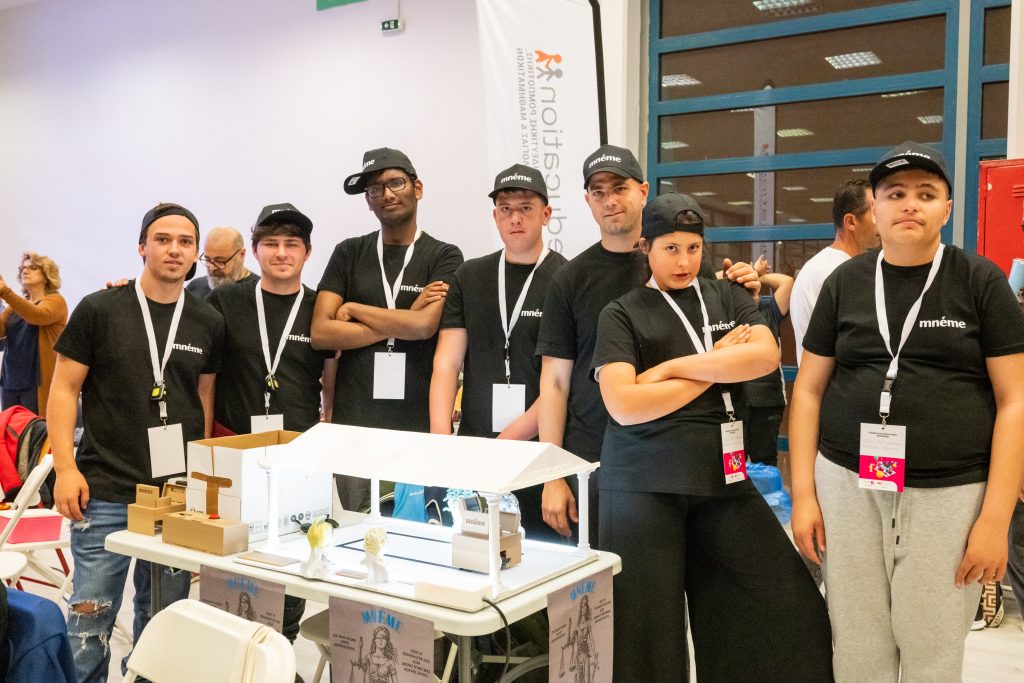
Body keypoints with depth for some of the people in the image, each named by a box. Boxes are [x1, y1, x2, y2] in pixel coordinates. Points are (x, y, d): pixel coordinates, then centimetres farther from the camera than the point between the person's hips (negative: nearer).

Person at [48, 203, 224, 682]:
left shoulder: (208, 323, 6)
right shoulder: (99, 310, -2)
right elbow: (64, 390, -1)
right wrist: (66, 467, -9)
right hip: (105, 493, -3)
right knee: (92, 615, 4)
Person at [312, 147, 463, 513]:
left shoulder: (444, 257, 3)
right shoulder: (348, 254, 10)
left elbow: (425, 325, -13)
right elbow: (320, 333, -2)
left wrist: (352, 309, -2)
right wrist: (405, 319, -7)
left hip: (420, 424, -2)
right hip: (354, 422, 2)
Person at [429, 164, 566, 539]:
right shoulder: (469, 277, 10)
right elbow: (446, 363, 4)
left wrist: (511, 438, -14)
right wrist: (441, 440, -7)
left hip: (539, 449, -3)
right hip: (473, 449, 3)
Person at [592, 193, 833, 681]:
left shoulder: (728, 297, 11)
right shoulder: (622, 314, 1)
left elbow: (766, 355, -8)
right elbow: (623, 405, -13)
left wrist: (673, 368, -11)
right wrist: (719, 366, -6)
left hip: (722, 476, 3)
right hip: (644, 483, -3)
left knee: (785, 608, 4)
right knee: (648, 622, 6)